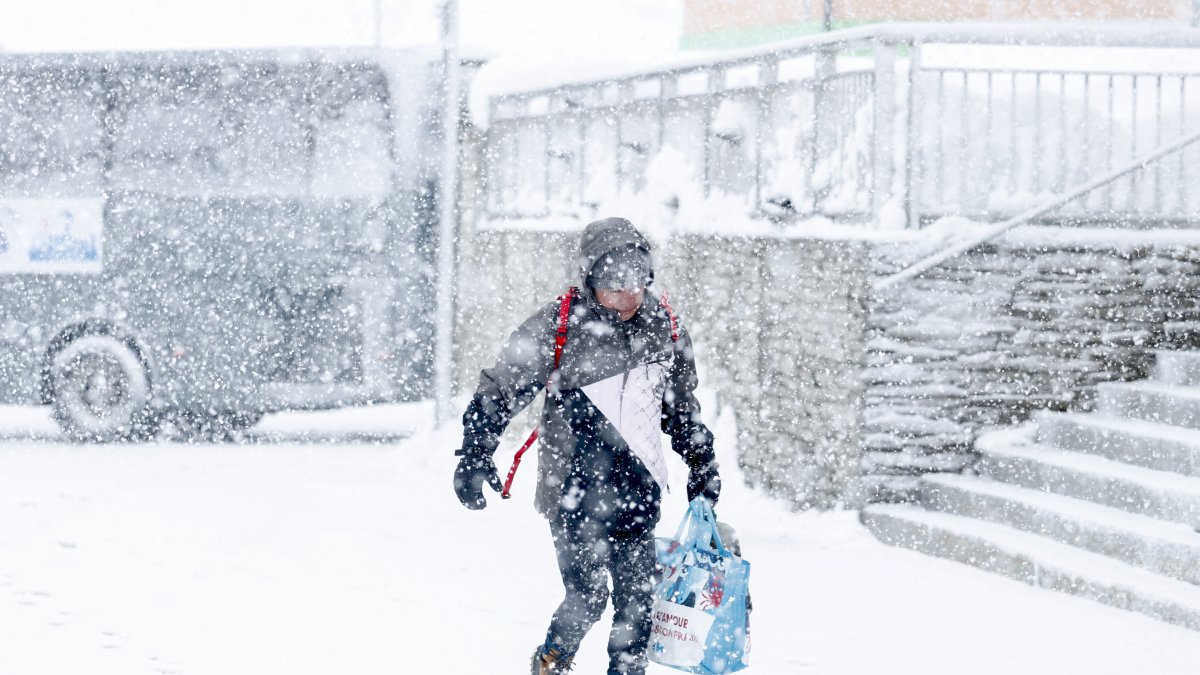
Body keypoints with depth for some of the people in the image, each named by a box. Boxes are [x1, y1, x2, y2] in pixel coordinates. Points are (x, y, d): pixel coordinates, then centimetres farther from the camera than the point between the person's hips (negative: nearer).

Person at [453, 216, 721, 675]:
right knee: (587, 596, -9)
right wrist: (475, 455, -6)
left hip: (638, 492, 5)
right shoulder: (557, 328, -9)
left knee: (637, 602, 4)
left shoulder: (663, 325, 6)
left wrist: (701, 462, 23)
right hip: (576, 490, -4)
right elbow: (499, 390, -1)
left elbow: (682, 404, 22)